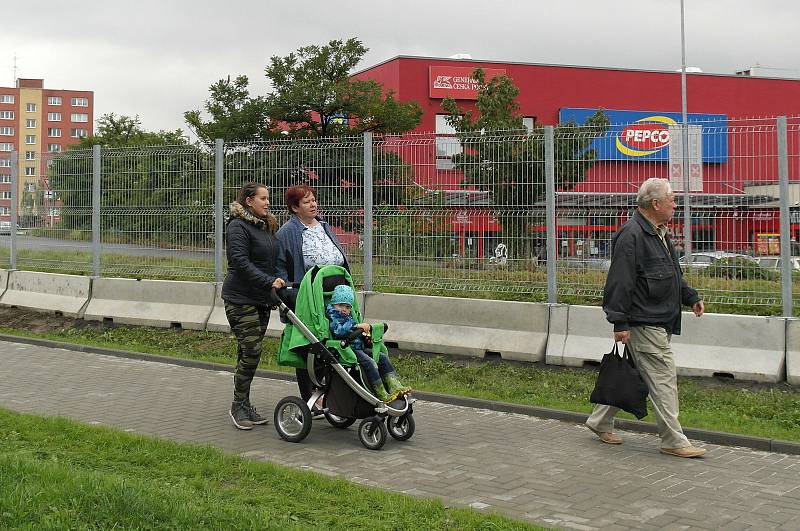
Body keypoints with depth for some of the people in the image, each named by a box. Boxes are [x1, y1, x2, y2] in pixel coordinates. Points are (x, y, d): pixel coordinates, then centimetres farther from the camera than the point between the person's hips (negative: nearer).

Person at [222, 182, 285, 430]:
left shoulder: (266, 226, 15)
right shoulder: (238, 227, -11)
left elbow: (273, 261, 24)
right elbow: (241, 262, -20)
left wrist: (281, 282, 10)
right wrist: (270, 281, -26)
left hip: (262, 299, 8)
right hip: (241, 299, -8)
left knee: (250, 353, 10)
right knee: (250, 351, -10)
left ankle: (245, 405, 17)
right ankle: (238, 406, 1)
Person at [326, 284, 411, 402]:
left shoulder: (349, 317, 23)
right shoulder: (332, 315, -5)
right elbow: (338, 330, -25)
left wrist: (365, 336, 11)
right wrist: (357, 326, -29)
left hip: (359, 348, 9)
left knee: (383, 357, -2)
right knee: (369, 362, -26)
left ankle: (394, 386, -11)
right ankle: (381, 394, -24)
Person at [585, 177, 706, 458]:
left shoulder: (658, 233, 17)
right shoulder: (631, 235, -17)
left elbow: (673, 274, 30)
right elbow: (620, 282, -20)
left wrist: (691, 297, 22)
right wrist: (620, 322, -21)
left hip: (658, 322, 10)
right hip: (645, 324, -10)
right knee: (663, 379, -6)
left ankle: (600, 422, 28)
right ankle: (673, 441, 1)